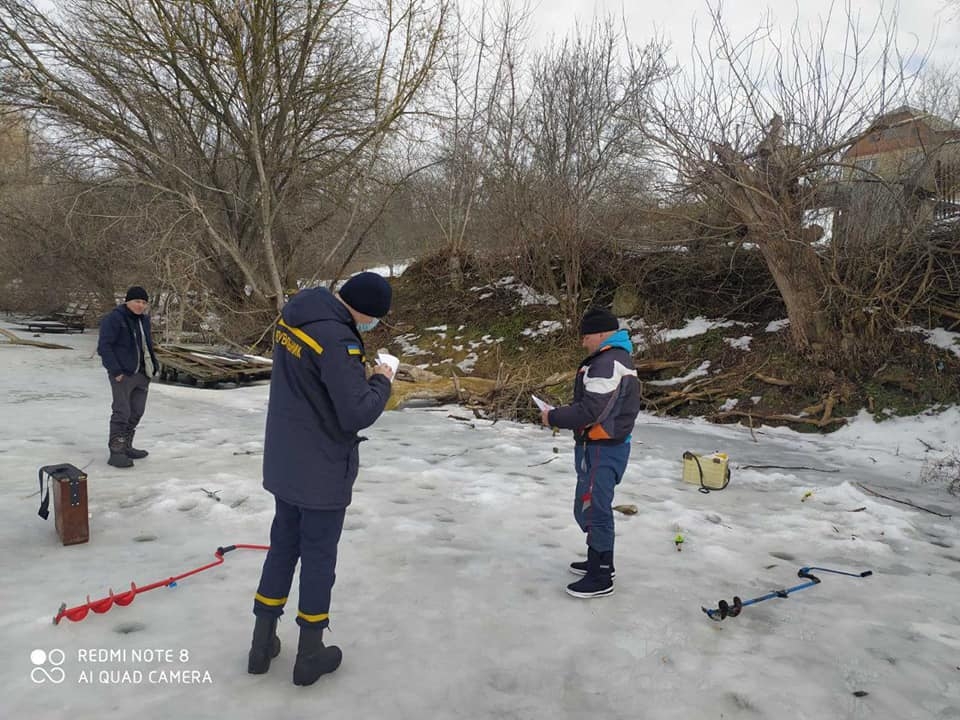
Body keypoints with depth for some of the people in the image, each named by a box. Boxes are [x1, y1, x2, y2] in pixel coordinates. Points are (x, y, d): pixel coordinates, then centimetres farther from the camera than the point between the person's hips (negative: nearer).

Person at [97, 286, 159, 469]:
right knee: (122, 412, -11)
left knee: (136, 412, 11)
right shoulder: (114, 318, -10)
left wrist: (154, 366, 12)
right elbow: (104, 346, -14)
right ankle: (116, 453, -7)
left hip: (141, 373, 8)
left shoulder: (143, 319, 13)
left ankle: (126, 447, 23)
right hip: (123, 374, -8)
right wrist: (116, 371, -19)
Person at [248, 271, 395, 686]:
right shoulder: (337, 338, -28)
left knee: (283, 545, 19)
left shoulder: (292, 315, 1)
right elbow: (357, 414, -26)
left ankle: (262, 642, 31)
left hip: (284, 461, 8)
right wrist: (381, 382, -8)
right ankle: (310, 653, 23)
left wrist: (358, 371, 2)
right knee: (319, 555, 8)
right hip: (322, 468, -8)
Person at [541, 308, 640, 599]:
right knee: (594, 507, 21)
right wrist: (560, 413, 6)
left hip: (601, 450, -11)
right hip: (606, 446, 11)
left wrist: (553, 418, -13)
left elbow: (590, 411, -26)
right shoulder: (618, 357, 13)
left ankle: (600, 579, 11)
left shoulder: (608, 363, -22)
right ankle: (601, 562, 37)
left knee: (592, 509, -1)